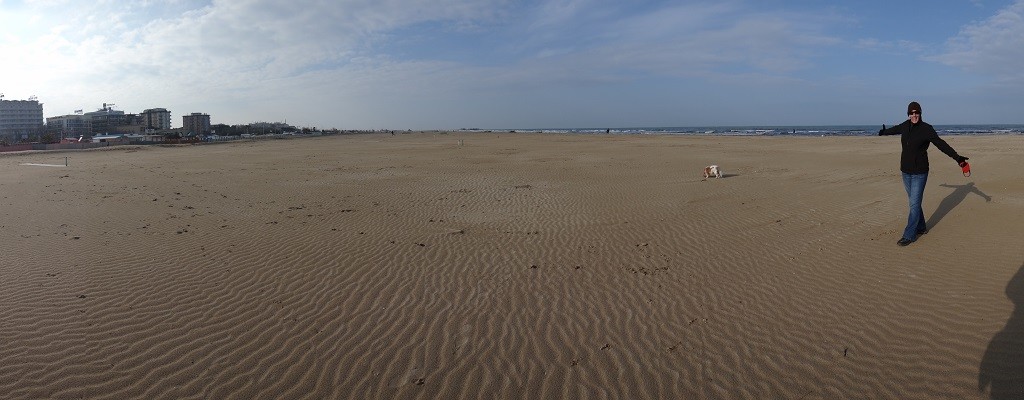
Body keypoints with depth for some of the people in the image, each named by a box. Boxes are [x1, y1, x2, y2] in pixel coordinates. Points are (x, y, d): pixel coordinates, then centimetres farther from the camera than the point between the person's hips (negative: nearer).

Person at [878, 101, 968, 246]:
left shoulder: (926, 128, -12)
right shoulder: (906, 125, 4)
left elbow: (941, 144, -15)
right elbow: (896, 129, 27)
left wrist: (956, 157, -25)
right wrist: (884, 132, 47)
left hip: (919, 172, -6)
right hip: (906, 171, 6)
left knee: (915, 204, -5)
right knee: (914, 201, 16)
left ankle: (909, 235, 0)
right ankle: (921, 228, 31)